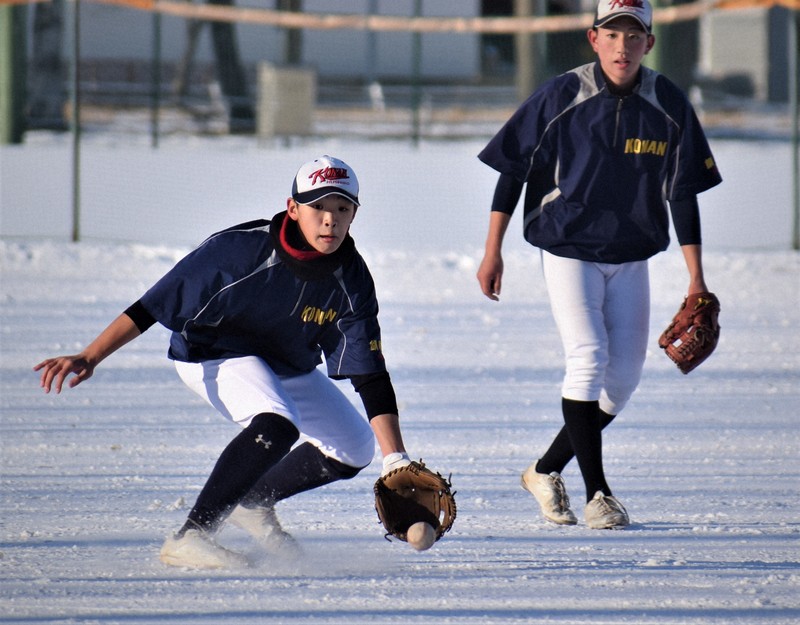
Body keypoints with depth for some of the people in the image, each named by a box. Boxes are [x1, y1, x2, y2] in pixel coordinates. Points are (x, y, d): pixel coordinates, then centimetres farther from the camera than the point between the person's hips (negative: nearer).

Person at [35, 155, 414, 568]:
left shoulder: (351, 280, -17)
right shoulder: (241, 249, -31)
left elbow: (370, 375, -16)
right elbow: (154, 305, -26)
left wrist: (396, 460, -24)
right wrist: (89, 358, -32)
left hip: (288, 368, 7)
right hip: (212, 356, -7)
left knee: (354, 448, 7)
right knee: (277, 426, -33)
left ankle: (253, 500, 26)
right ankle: (190, 537, -30)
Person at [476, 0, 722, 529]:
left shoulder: (669, 105, -4)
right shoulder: (561, 97, -12)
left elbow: (683, 193, 1)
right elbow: (512, 170, -3)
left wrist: (696, 278, -2)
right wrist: (493, 251, -4)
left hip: (631, 258, 4)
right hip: (567, 250, -4)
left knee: (625, 376, 3)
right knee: (588, 356, -17)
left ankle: (546, 470, 21)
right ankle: (598, 494, -12)